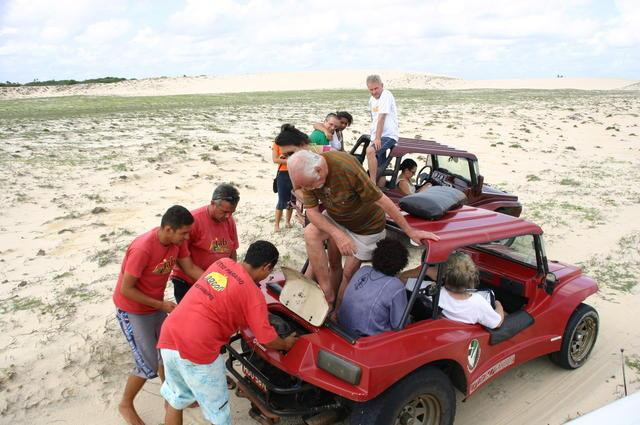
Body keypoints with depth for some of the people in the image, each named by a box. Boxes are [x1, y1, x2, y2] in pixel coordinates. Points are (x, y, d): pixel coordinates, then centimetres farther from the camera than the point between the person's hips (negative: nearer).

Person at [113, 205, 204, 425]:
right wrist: (161, 305, -21)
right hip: (132, 311, -7)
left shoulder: (176, 240, -12)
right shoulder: (143, 249, -34)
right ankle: (126, 405, 25)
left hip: (156, 305, 7)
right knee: (149, 366, -2)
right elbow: (126, 289, -27)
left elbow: (191, 268, -4)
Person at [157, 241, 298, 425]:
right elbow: (267, 340, -3)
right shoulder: (253, 294, -7)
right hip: (196, 348, -7)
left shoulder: (223, 262, 11)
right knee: (216, 407, 14)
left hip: (169, 335, 7)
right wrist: (286, 344, 17)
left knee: (176, 398, 26)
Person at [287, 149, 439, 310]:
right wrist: (337, 235, -33)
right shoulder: (307, 174, -22)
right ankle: (327, 295, -11)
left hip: (366, 224, -4)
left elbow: (381, 200, -30)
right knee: (310, 234, -21)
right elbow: (312, 211, -17)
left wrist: (410, 231, -21)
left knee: (349, 272, 1)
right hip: (335, 218, 4)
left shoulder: (347, 168, -38)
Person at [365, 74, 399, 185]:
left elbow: (381, 118, -20)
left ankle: (372, 184, -31)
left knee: (370, 151, -32)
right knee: (378, 169, 9)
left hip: (388, 135, -9)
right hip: (377, 137, 9)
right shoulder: (372, 99, 16)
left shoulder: (386, 95, -11)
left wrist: (377, 138, -26)